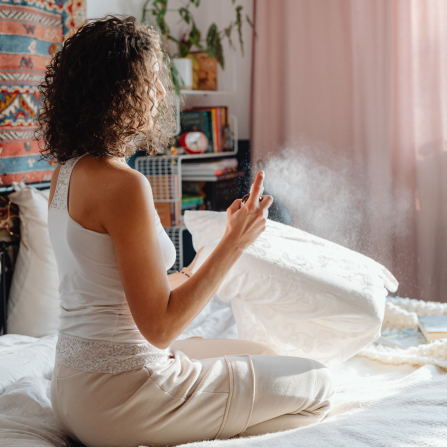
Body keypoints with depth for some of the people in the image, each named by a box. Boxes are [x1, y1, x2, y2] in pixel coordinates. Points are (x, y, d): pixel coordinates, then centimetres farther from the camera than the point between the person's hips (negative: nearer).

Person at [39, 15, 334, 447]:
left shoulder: (67, 173, 6)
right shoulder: (123, 185, -23)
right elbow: (159, 327, -21)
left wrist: (186, 277, 23)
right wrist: (234, 243, -16)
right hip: (121, 399, -9)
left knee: (261, 356, 26)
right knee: (315, 385, 5)